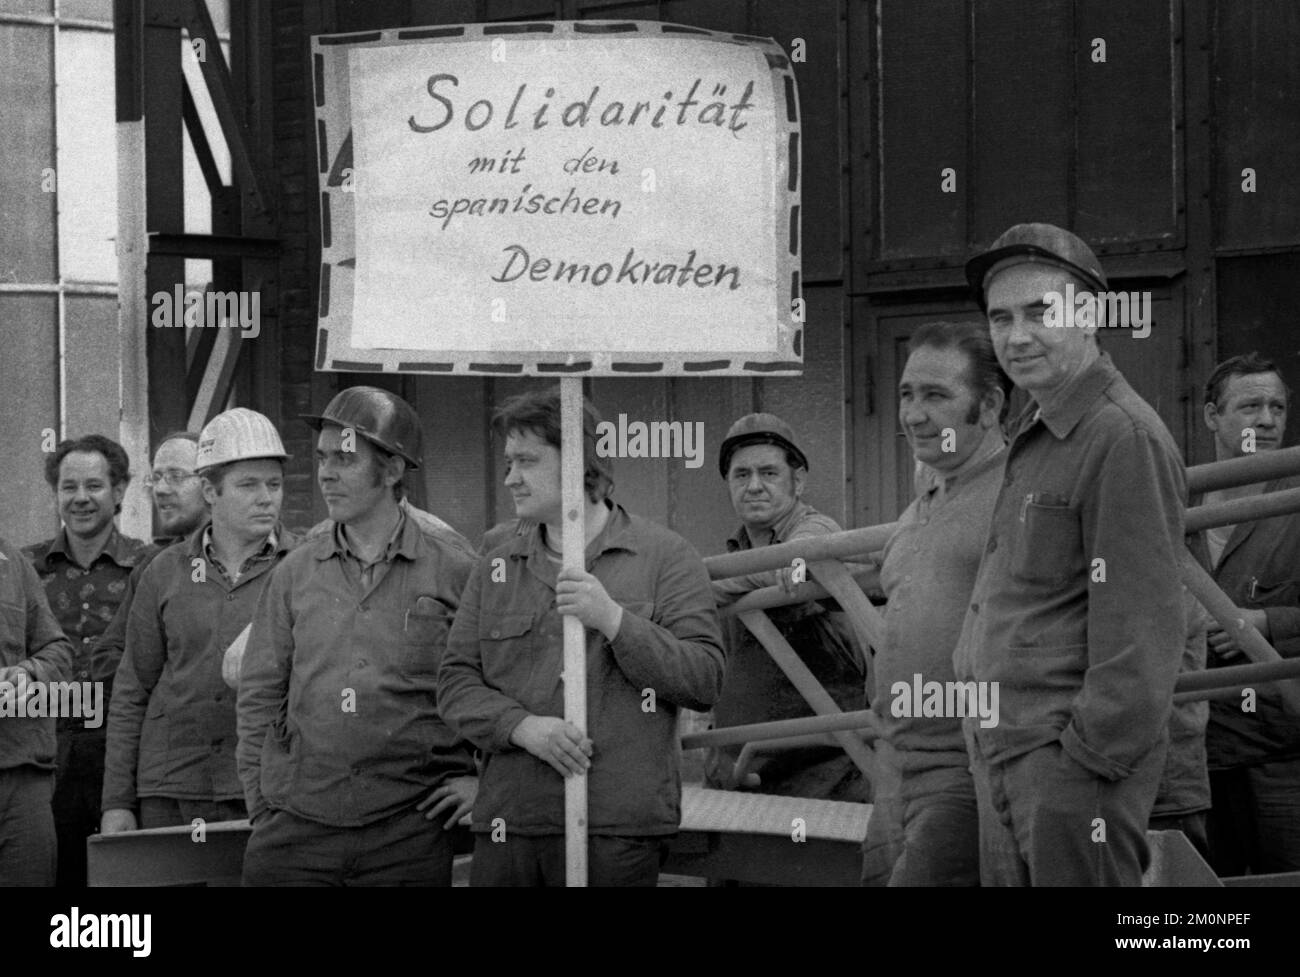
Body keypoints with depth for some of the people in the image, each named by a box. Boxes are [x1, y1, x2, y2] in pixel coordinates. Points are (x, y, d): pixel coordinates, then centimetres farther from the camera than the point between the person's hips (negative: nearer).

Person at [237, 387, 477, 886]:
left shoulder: (455, 568, 0)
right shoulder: (296, 573, 10)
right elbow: (259, 694, 13)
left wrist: (480, 777, 3)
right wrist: (262, 806, 7)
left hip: (411, 827, -2)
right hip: (298, 826, 2)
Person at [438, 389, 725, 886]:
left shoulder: (664, 556, 3)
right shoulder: (496, 568, 16)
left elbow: (704, 680, -5)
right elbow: (456, 682, 10)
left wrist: (613, 619, -15)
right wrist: (525, 727, -9)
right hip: (507, 823, 4)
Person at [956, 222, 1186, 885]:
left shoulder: (1124, 439, -13)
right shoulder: (1036, 437, 18)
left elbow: (1142, 630, -18)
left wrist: (1092, 756, -19)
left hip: (1077, 761, -9)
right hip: (1003, 755, 9)